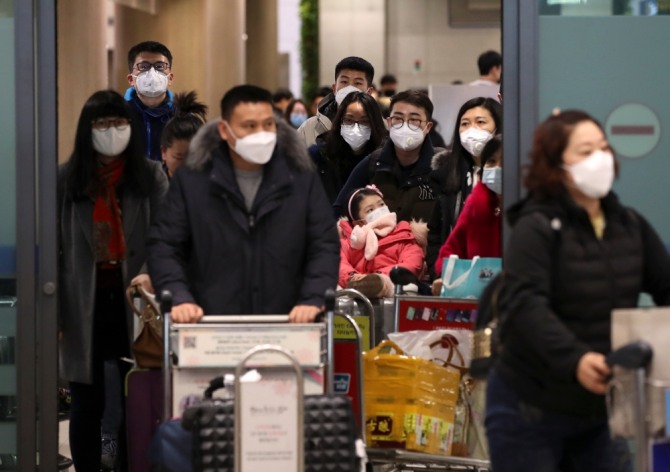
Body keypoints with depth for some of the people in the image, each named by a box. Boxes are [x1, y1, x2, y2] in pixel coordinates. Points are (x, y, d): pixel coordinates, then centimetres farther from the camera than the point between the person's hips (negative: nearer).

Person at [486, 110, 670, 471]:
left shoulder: (629, 225, 8)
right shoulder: (536, 228, -14)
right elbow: (526, 305, -27)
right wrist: (574, 359, -43)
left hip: (599, 407, 6)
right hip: (531, 408, -6)